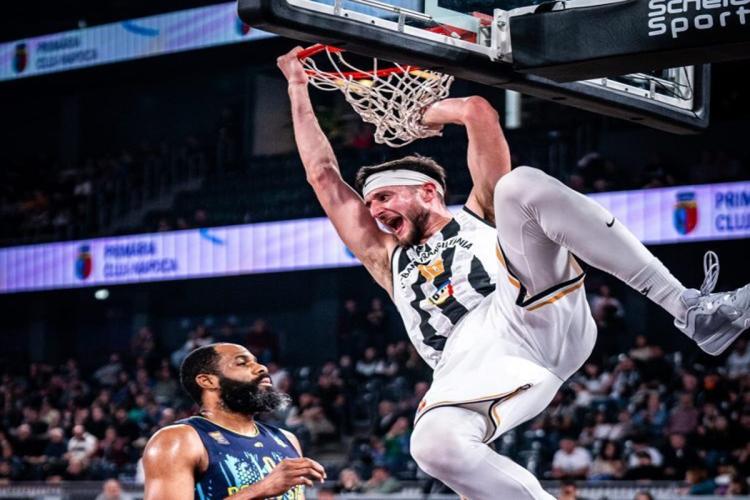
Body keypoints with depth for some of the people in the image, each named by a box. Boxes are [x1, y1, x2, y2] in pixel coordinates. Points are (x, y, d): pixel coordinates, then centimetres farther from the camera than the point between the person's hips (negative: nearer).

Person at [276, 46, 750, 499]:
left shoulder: (479, 214, 29)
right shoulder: (388, 262, 36)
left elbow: (480, 111, 20)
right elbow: (324, 175, 37)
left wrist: (428, 111, 38)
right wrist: (298, 87, 40)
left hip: (534, 310, -2)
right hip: (469, 363, 2)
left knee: (522, 184, -24)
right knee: (433, 445, -34)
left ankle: (689, 309, -26)